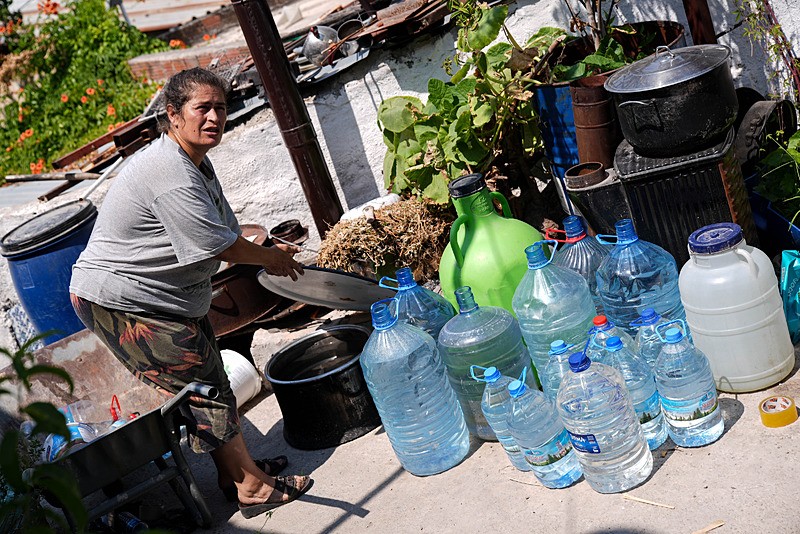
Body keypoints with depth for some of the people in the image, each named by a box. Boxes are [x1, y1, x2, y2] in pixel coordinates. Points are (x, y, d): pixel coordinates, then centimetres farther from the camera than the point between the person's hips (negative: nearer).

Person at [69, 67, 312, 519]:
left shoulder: (196, 162, 7)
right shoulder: (171, 175, -28)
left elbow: (224, 230, 16)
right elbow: (223, 246, -25)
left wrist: (269, 252, 2)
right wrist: (272, 258, -7)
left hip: (169, 295, 11)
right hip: (121, 300, -11)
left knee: (208, 378, 16)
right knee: (203, 386, -5)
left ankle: (235, 471, 29)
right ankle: (253, 487, 5)